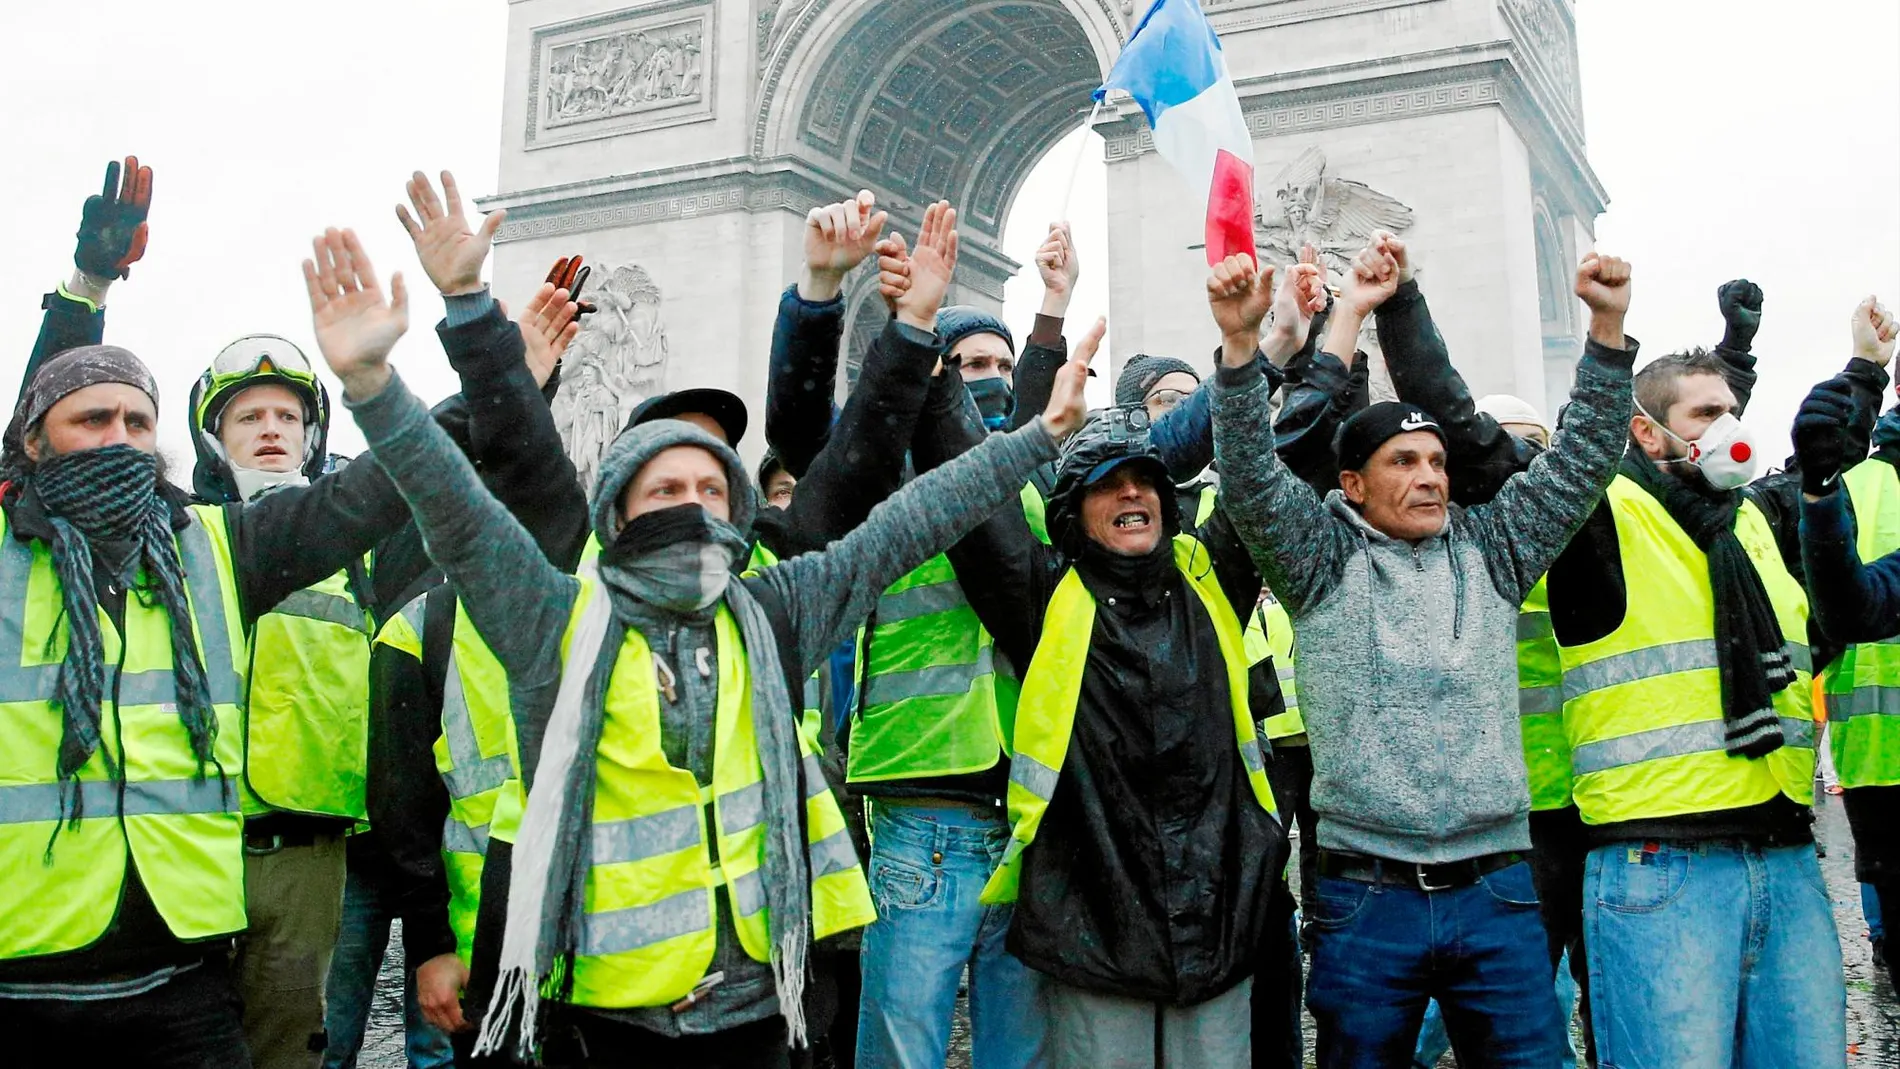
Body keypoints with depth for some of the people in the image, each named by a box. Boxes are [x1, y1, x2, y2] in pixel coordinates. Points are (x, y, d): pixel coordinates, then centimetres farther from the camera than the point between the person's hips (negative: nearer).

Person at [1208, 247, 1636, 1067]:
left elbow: (1580, 460, 9)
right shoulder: (1322, 561, 3)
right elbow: (1252, 475, -10)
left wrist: (1607, 328, -1)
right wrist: (1240, 339, -21)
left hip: (1496, 890, 3)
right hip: (1366, 897, -2)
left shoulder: (1489, 552, 12)